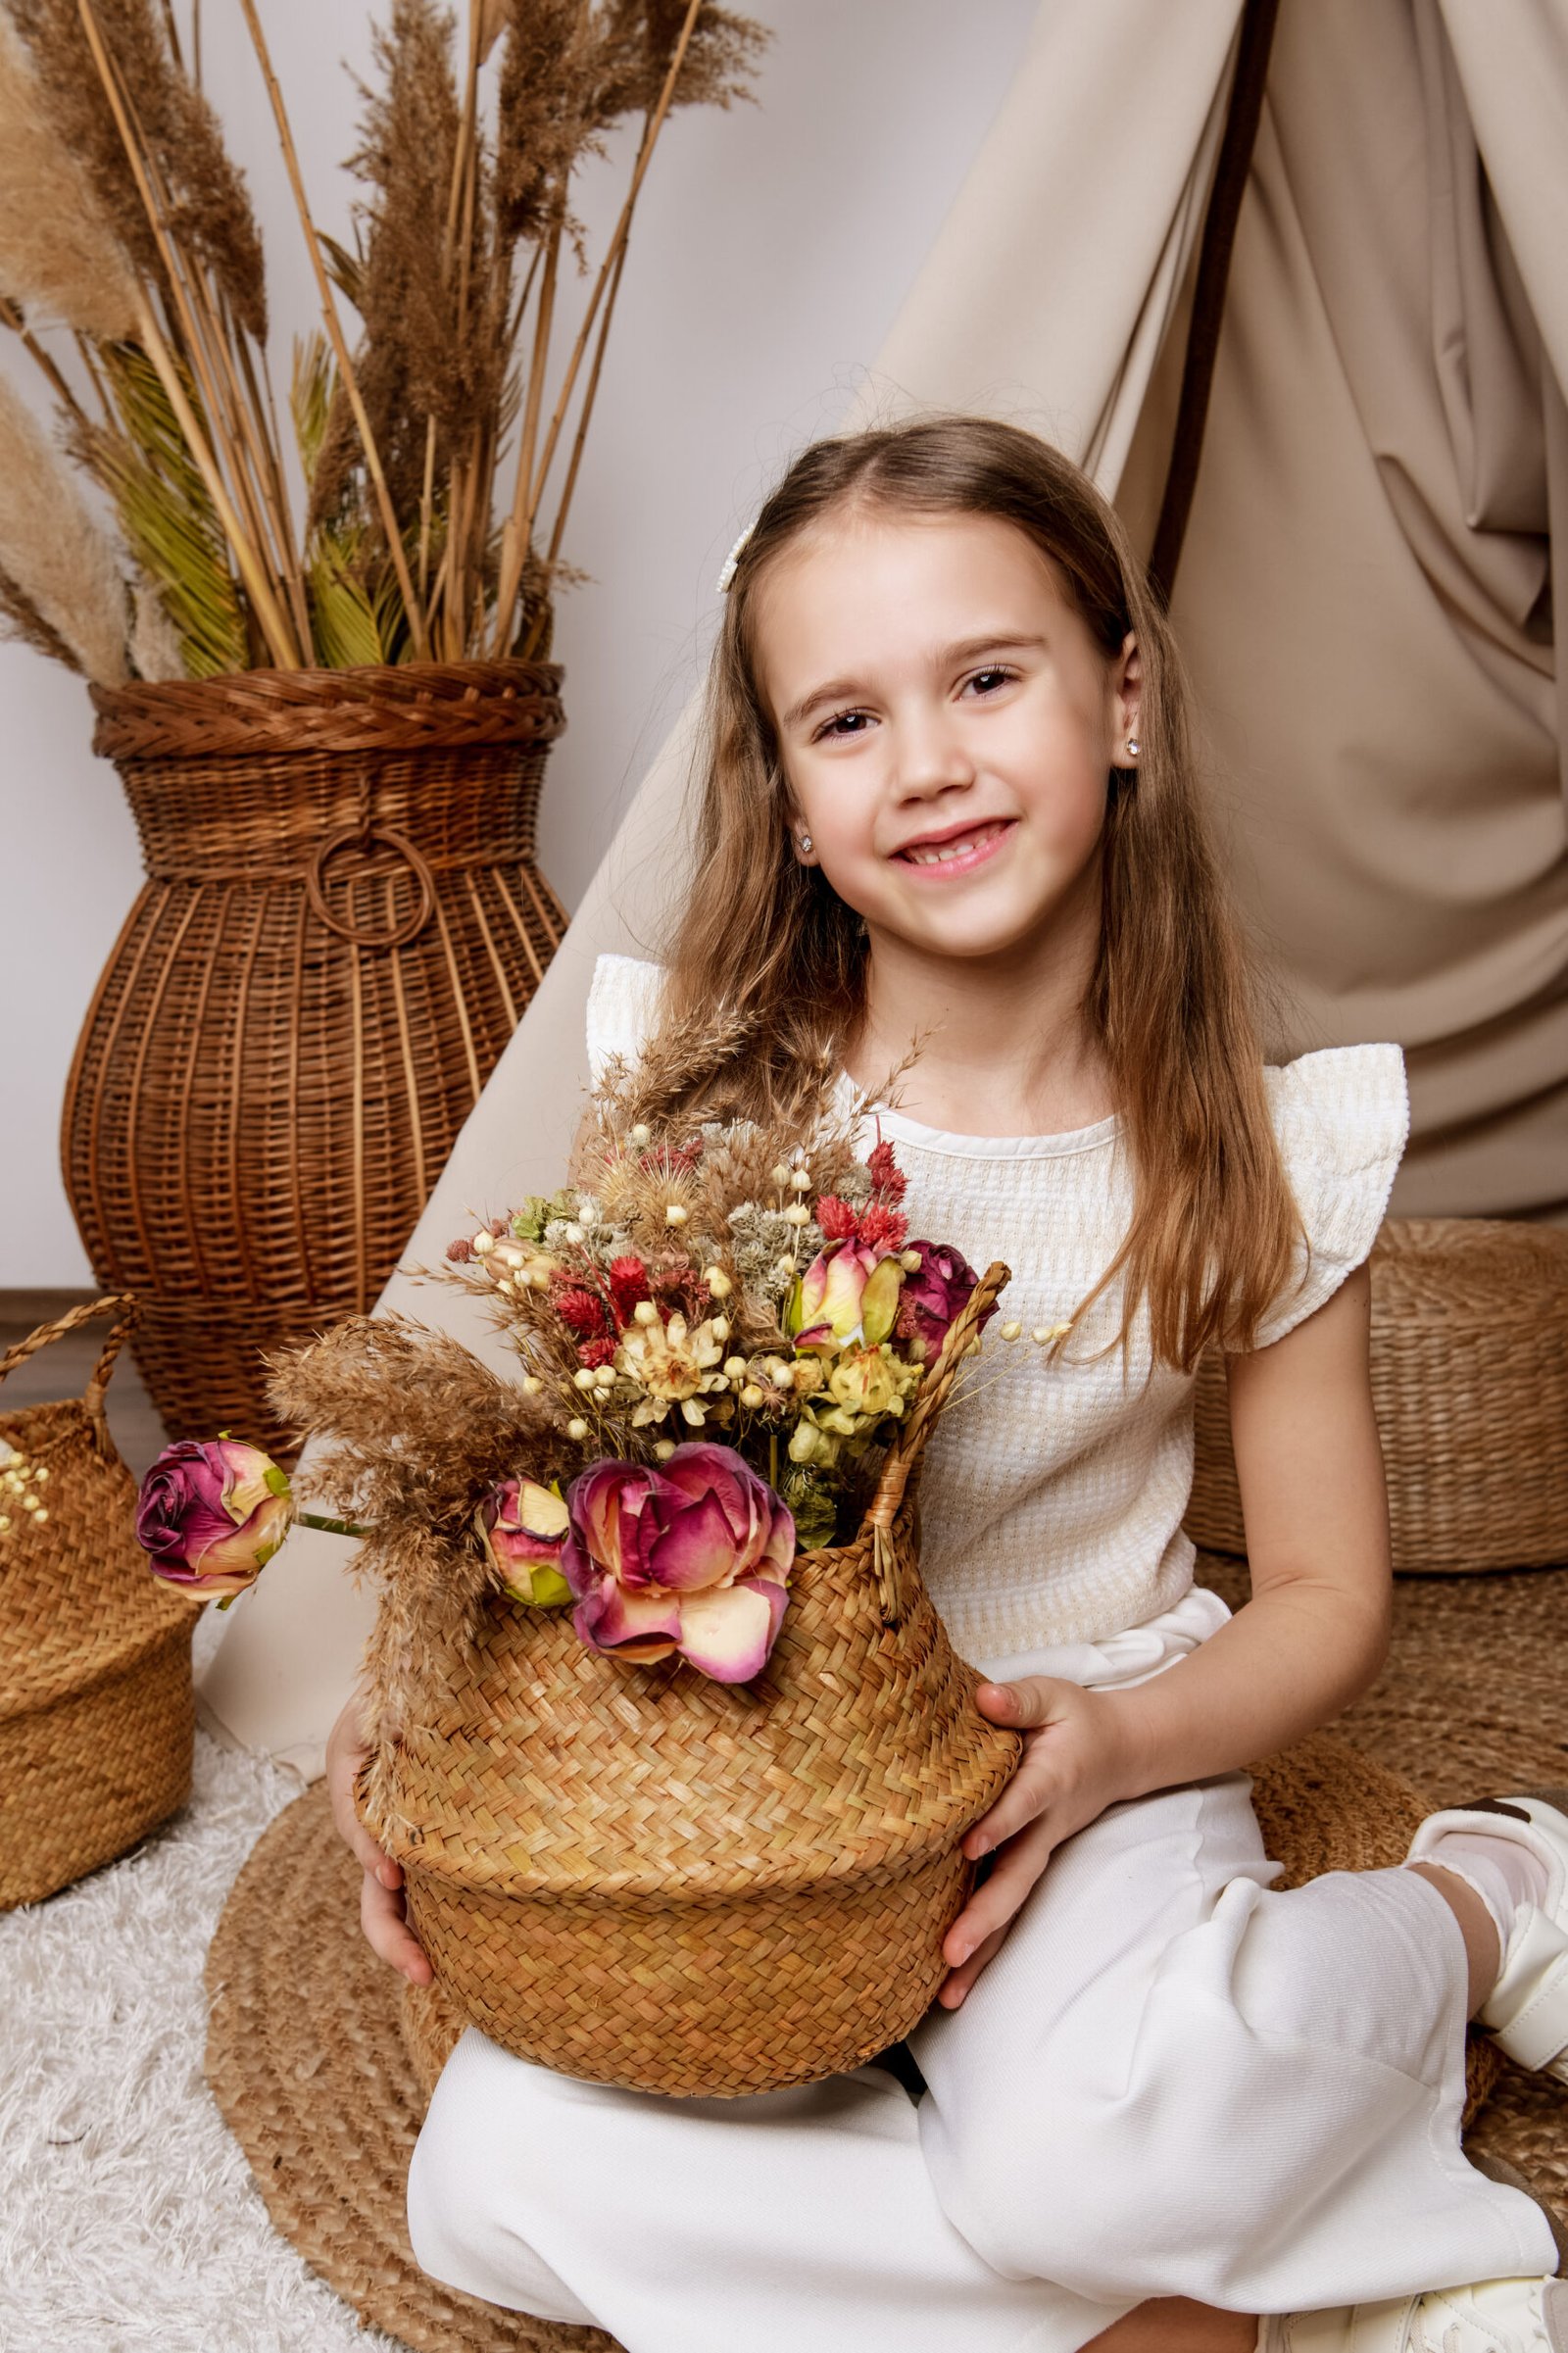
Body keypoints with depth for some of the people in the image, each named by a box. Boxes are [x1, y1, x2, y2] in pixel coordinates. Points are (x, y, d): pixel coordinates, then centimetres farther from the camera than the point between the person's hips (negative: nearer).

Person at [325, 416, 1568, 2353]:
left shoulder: (1260, 1157, -10)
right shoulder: (698, 1085, -9)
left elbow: (1324, 1598, -1)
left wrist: (1118, 1743, -20)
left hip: (1083, 1765, -2)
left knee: (1078, 2167, -31)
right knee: (489, 2187, -18)